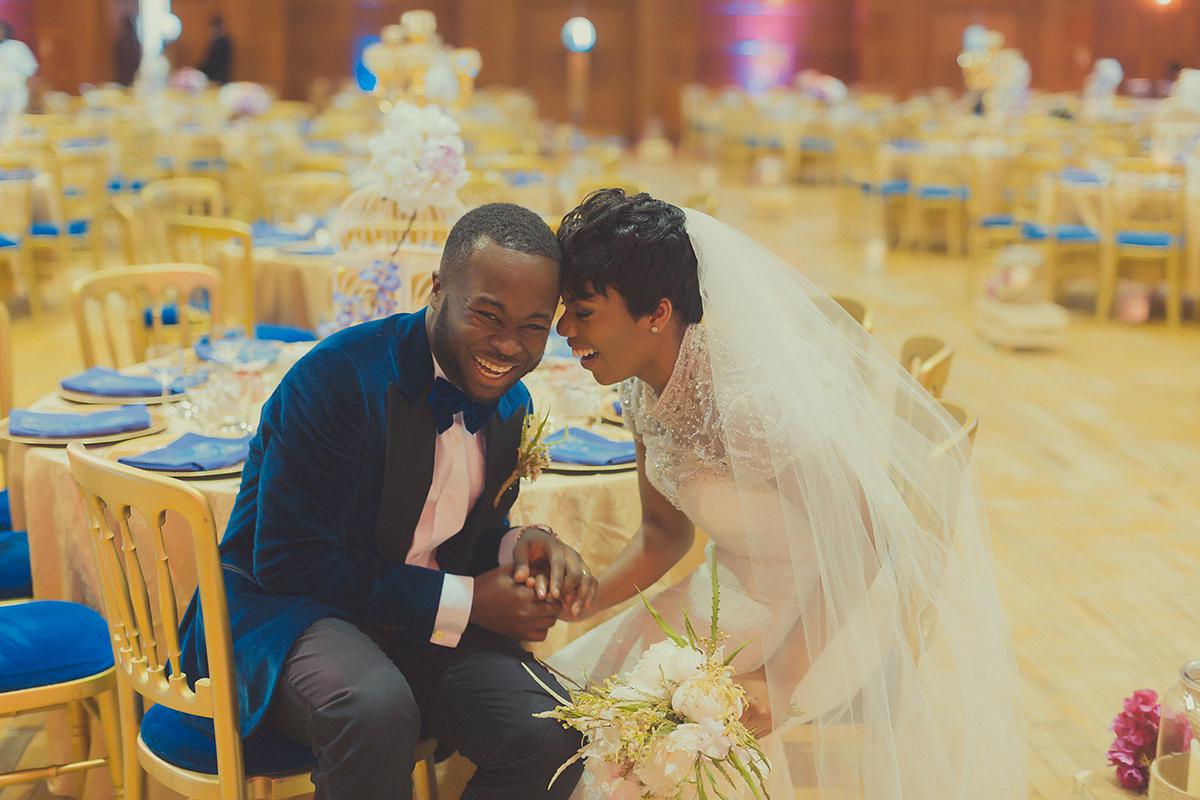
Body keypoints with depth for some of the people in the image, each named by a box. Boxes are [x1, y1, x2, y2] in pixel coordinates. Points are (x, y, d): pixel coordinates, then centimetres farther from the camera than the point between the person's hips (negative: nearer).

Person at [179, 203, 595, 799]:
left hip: (421, 628, 6)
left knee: (554, 735, -19)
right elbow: (287, 559, -22)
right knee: (376, 706, -39)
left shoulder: (511, 403, 4)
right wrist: (464, 601, -21)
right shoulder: (340, 376, -20)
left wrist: (519, 547, -11)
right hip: (286, 609, -6)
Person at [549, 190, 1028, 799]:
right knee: (573, 687, 2)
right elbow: (665, 532, 5)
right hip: (737, 593, 7)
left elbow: (863, 537, -24)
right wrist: (583, 600, -13)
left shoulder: (750, 400, -32)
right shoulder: (642, 389, -7)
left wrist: (778, 681, -26)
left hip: (825, 613, -7)